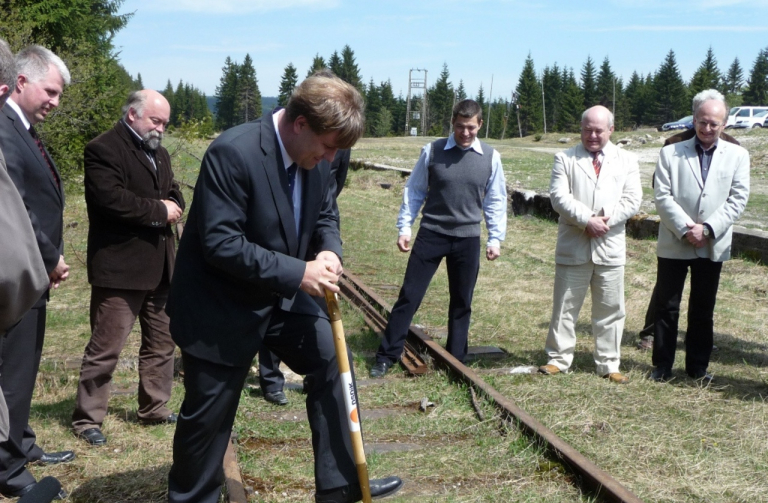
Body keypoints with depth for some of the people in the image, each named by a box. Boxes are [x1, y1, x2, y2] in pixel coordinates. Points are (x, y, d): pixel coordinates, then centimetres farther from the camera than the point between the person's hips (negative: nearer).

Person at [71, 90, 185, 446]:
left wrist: (172, 206, -8)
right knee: (105, 346, -3)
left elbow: (174, 194, 17)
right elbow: (112, 199, -23)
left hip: (160, 265, 9)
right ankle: (87, 418, 7)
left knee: (161, 341, 15)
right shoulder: (103, 150, -10)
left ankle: (154, 408, 27)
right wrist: (159, 210, -14)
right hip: (120, 266, -9)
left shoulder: (159, 153, 19)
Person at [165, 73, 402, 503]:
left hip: (281, 298, 7)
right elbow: (220, 243, -31)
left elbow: (325, 214, 11)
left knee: (332, 359, 5)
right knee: (208, 416, 6)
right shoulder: (233, 152, -28)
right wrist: (298, 273, -29)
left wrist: (330, 252, -13)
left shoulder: (312, 158, -4)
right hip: (221, 306, -7)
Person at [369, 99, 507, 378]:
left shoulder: (491, 157, 0)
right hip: (431, 234, -1)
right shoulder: (432, 151, -3)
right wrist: (404, 227, -1)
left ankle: (456, 359, 23)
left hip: (468, 239, 1)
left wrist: (496, 238, 3)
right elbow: (414, 191, 3)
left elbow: (495, 201, 7)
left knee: (462, 302, 10)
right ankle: (387, 356, 7)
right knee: (409, 295, 0)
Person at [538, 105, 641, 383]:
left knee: (610, 309, 7)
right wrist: (587, 220, -18)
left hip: (610, 247, 1)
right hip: (573, 246, -1)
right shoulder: (565, 159, 5)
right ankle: (559, 358, 18)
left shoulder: (626, 160, 9)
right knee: (565, 306, 7)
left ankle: (609, 365, 16)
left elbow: (632, 199, 0)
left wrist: (606, 220, -15)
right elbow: (559, 196, -7)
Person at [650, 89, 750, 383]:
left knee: (703, 311, 11)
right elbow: (662, 196, -6)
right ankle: (662, 366, 15)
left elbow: (737, 199, -3)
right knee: (666, 307, 5)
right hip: (673, 244, -1)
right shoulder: (671, 153, 1)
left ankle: (698, 367, 22)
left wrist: (707, 229, -14)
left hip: (712, 246, 1)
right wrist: (685, 229, -16)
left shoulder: (737, 155, 4)